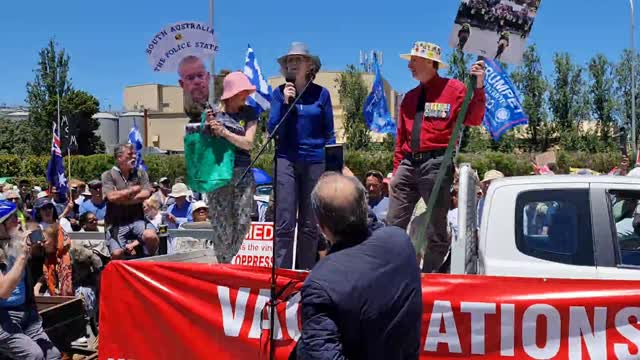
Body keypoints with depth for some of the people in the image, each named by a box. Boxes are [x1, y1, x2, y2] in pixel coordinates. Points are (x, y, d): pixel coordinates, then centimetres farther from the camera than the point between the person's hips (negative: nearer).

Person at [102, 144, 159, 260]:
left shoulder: (140, 173, 11)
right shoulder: (108, 175, 3)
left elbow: (145, 195, -4)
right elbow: (112, 197, -13)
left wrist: (121, 197, -7)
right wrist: (134, 189, -3)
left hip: (137, 219, 2)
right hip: (116, 222, -2)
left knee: (151, 236, -29)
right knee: (117, 253, -22)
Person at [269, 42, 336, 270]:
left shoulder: (321, 94, 5)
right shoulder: (279, 93, 6)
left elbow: (329, 133, 8)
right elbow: (272, 129, 0)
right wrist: (285, 102, -10)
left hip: (315, 161, 1)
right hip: (286, 160, 0)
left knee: (310, 224, 6)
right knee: (285, 223, -6)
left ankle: (306, 273, 15)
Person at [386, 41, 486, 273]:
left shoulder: (454, 89, 2)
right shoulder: (410, 97, 18)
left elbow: (473, 120, -8)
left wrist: (479, 87, -18)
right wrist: (396, 170, 16)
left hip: (436, 164, -6)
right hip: (408, 164, 6)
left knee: (436, 230, 1)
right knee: (393, 225, 4)